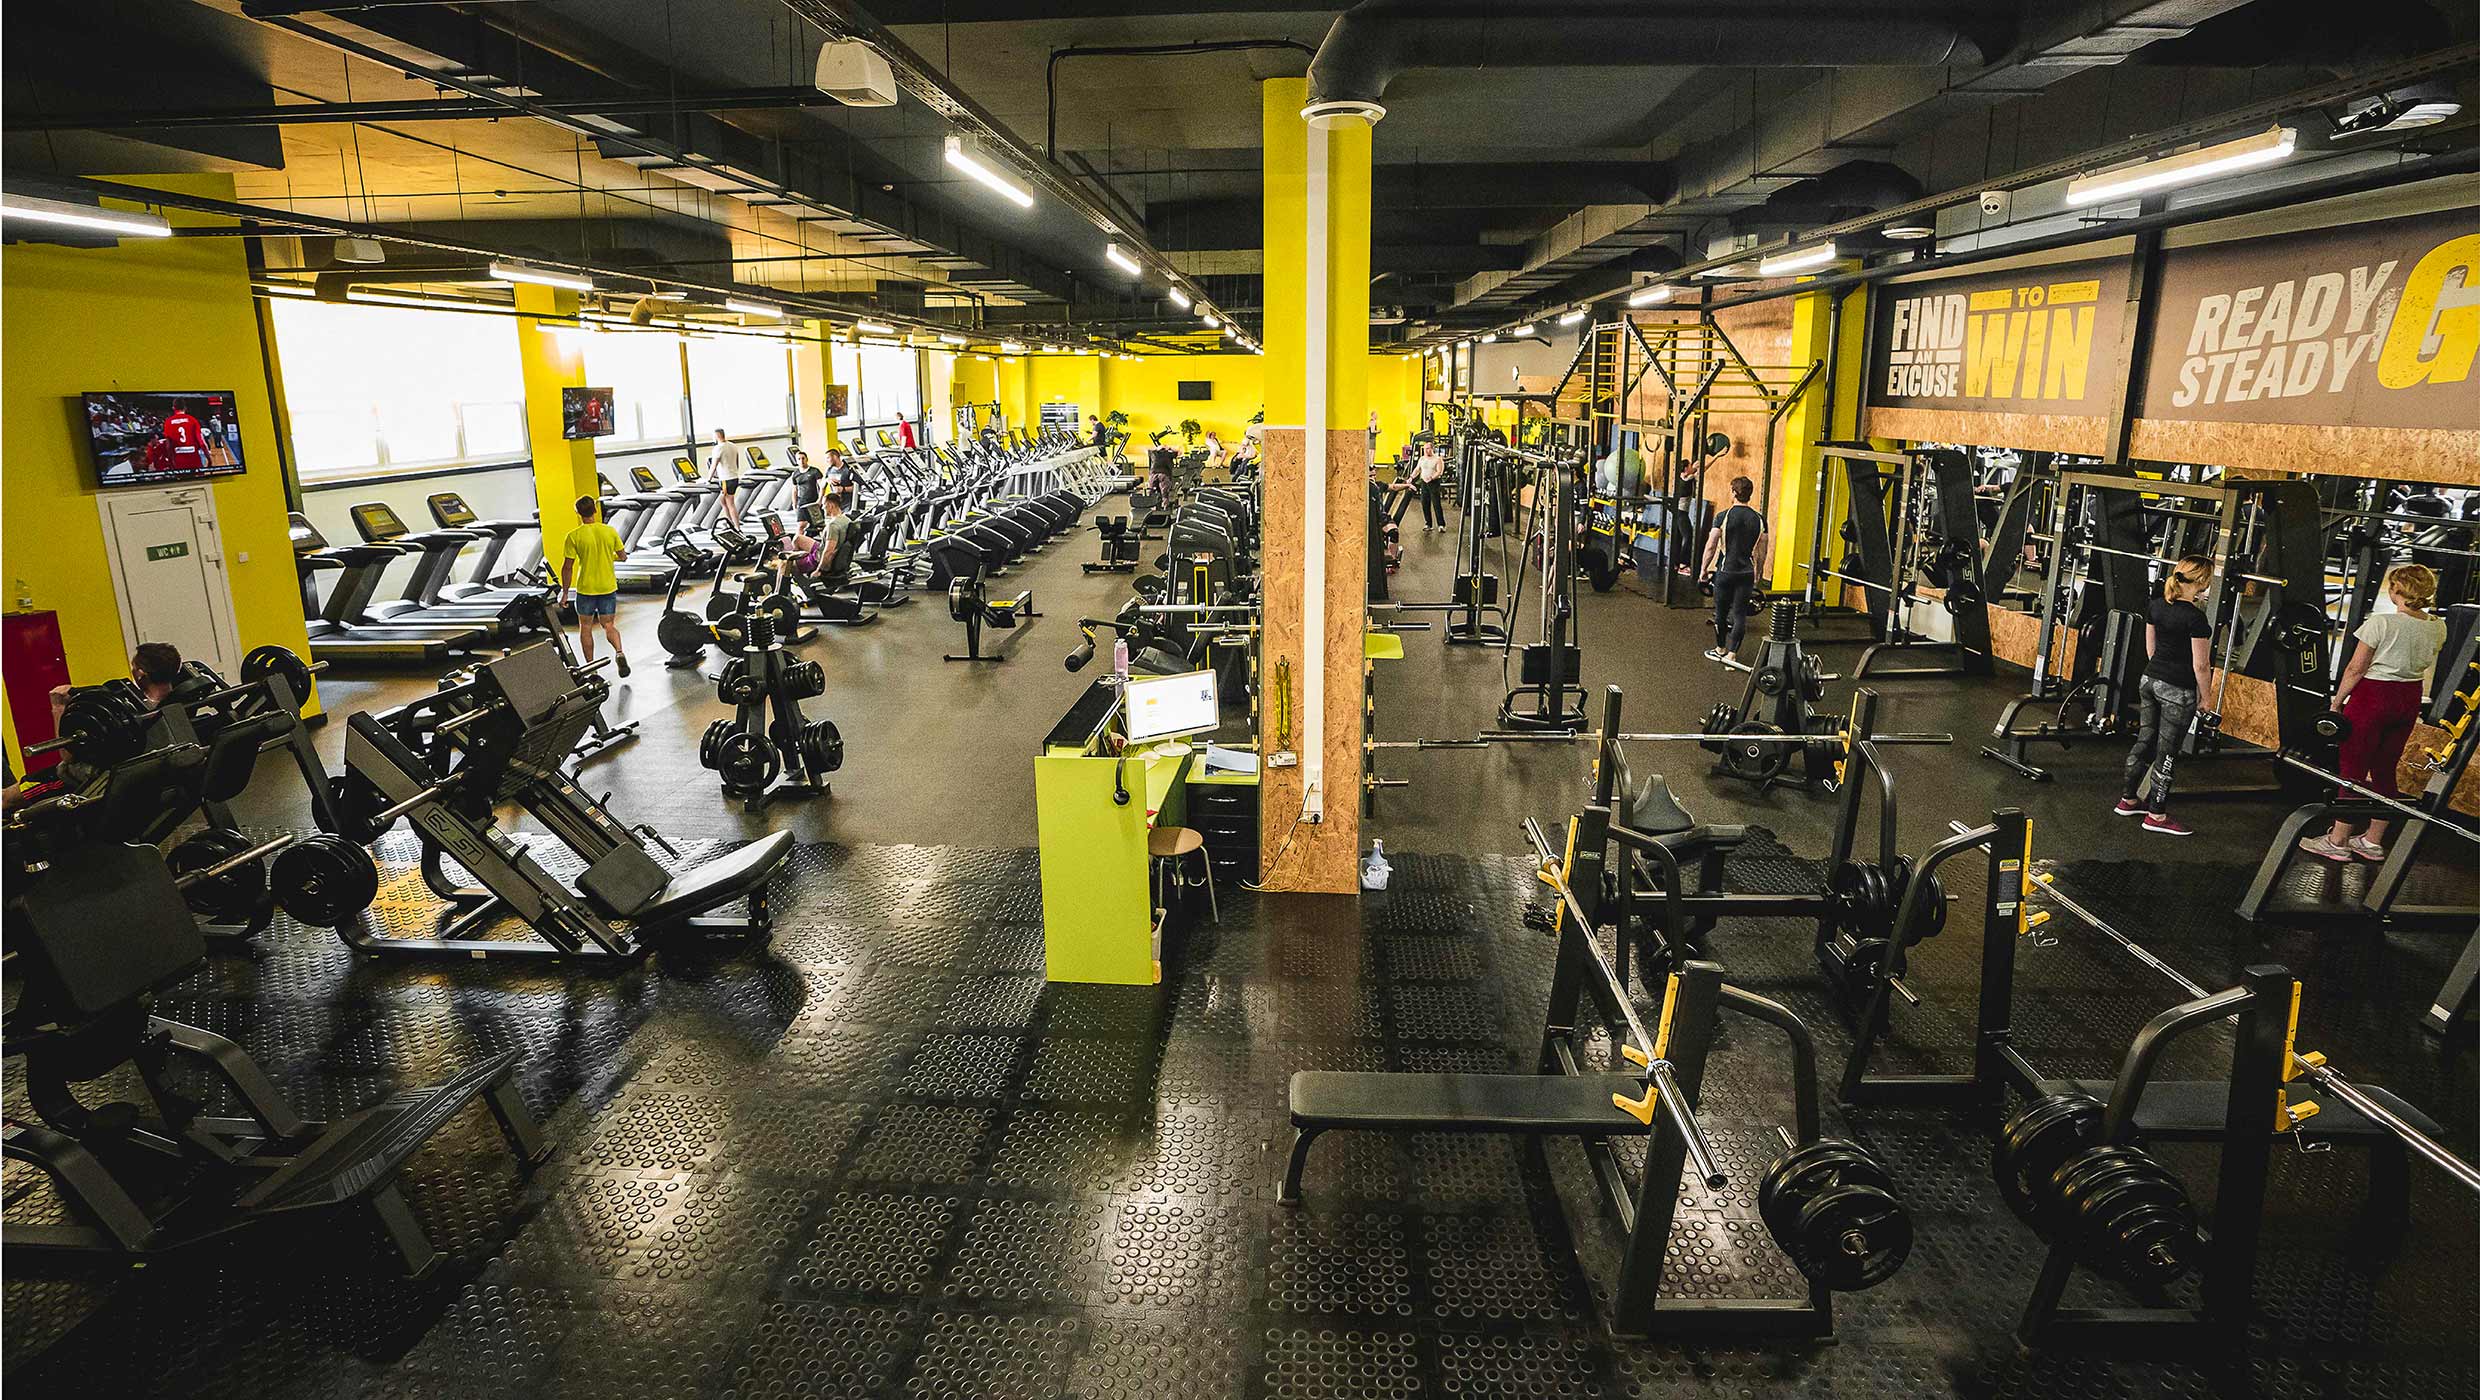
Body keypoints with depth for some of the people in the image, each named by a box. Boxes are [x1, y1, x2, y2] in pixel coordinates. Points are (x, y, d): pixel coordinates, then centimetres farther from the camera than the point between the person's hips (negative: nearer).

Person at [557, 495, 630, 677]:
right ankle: (619, 652, -15)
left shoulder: (574, 536, -11)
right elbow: (623, 556, 7)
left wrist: (565, 591, 0)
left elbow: (567, 567, -9)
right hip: (608, 586, 2)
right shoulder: (610, 531, -3)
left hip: (586, 588, -2)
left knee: (586, 628, 12)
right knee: (609, 625, 11)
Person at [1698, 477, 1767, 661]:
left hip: (1725, 571, -2)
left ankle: (1720, 650, 25)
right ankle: (1731, 654, 1)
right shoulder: (1759, 518, 2)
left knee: (1721, 613, 12)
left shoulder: (1723, 517, -9)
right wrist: (1757, 573, 19)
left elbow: (1711, 546, -8)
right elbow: (1761, 551, 7)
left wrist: (1704, 569, 4)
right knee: (1740, 614, 5)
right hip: (1747, 574, 3)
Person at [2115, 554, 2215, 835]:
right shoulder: (2195, 618, -19)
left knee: (2145, 740, 17)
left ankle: (2127, 800, 26)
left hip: (2150, 681, 7)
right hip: (2177, 691, -7)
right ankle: (2156, 816, 11)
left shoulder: (2155, 606, 1)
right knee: (2167, 752, 2)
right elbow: (2200, 666, -14)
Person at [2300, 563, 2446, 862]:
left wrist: (2337, 702, -6)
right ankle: (2373, 841, 23)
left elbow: (2356, 669, -14)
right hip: (2410, 700, 7)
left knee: (2353, 769, 2)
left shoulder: (2381, 622, -19)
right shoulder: (2437, 627, 1)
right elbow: (2425, 664, 13)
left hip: (2373, 697, -7)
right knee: (2385, 770, 15)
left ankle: (2337, 841, 8)